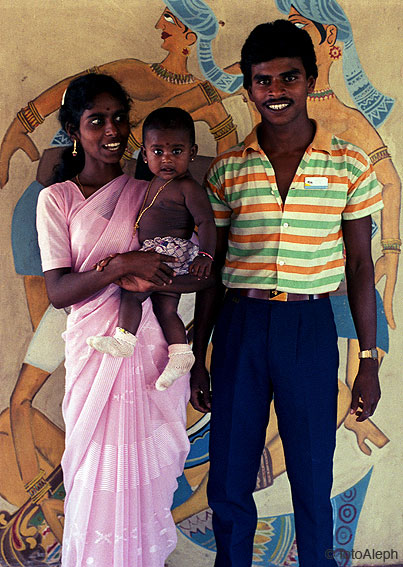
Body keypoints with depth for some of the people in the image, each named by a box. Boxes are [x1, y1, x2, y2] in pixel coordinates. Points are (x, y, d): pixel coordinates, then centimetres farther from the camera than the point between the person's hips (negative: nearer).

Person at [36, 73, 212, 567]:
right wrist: (122, 266, -21)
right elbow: (57, 291, -7)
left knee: (146, 474, 10)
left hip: (152, 347, 2)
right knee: (99, 474, 7)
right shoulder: (56, 199, 1)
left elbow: (203, 273, 1)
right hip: (94, 347, -1)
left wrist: (150, 280, -17)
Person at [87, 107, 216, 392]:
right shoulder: (156, 183, 16)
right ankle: (180, 352, 9)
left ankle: (123, 340, -8)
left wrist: (206, 255, -28)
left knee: (131, 291, -13)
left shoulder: (188, 187, -12)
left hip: (171, 250, -10)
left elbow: (206, 221, -18)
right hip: (157, 253, 10)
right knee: (165, 308, 8)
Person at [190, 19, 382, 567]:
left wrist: (369, 360, 2)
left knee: (312, 481, 11)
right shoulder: (226, 169, 3)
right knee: (227, 482, 11)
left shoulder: (350, 164, 0)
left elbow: (360, 264, 4)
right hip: (240, 325, 2)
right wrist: (198, 356, 8)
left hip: (310, 327, -1)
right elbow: (212, 267, 7)